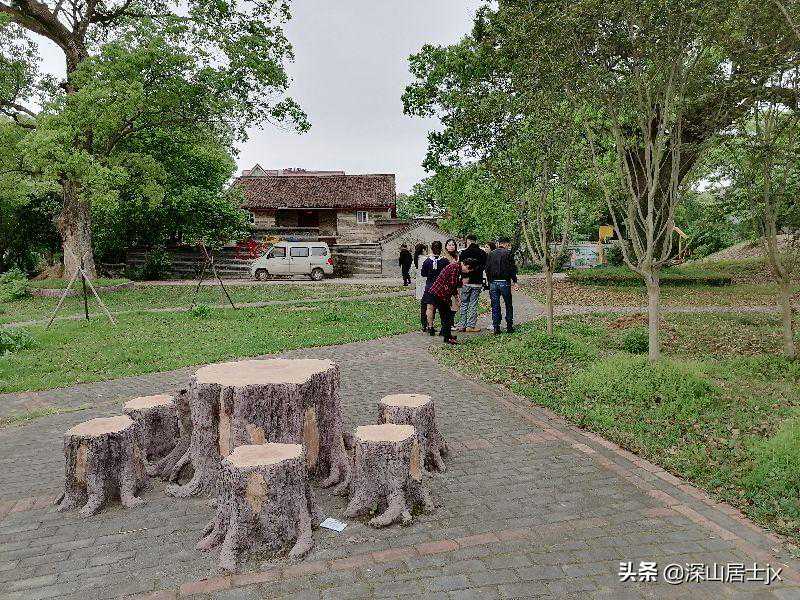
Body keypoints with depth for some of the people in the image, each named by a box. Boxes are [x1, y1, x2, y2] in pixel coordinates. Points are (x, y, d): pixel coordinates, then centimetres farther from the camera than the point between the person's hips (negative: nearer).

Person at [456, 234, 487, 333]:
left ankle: (462, 325, 9)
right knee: (473, 304, 5)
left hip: (466, 282, -1)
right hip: (478, 282, 1)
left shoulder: (464, 252, -4)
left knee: (464, 303, 9)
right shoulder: (483, 253, 3)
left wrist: (464, 278, 2)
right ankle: (470, 326, 4)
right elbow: (485, 266, 6)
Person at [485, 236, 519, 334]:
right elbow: (512, 268, -8)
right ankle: (509, 326, 9)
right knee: (508, 305, 8)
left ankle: (496, 327, 4)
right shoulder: (508, 253, -4)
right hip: (504, 282, -3)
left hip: (493, 282, 4)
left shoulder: (491, 254, 9)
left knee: (495, 306, 6)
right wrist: (514, 282, -4)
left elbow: (487, 269, 9)